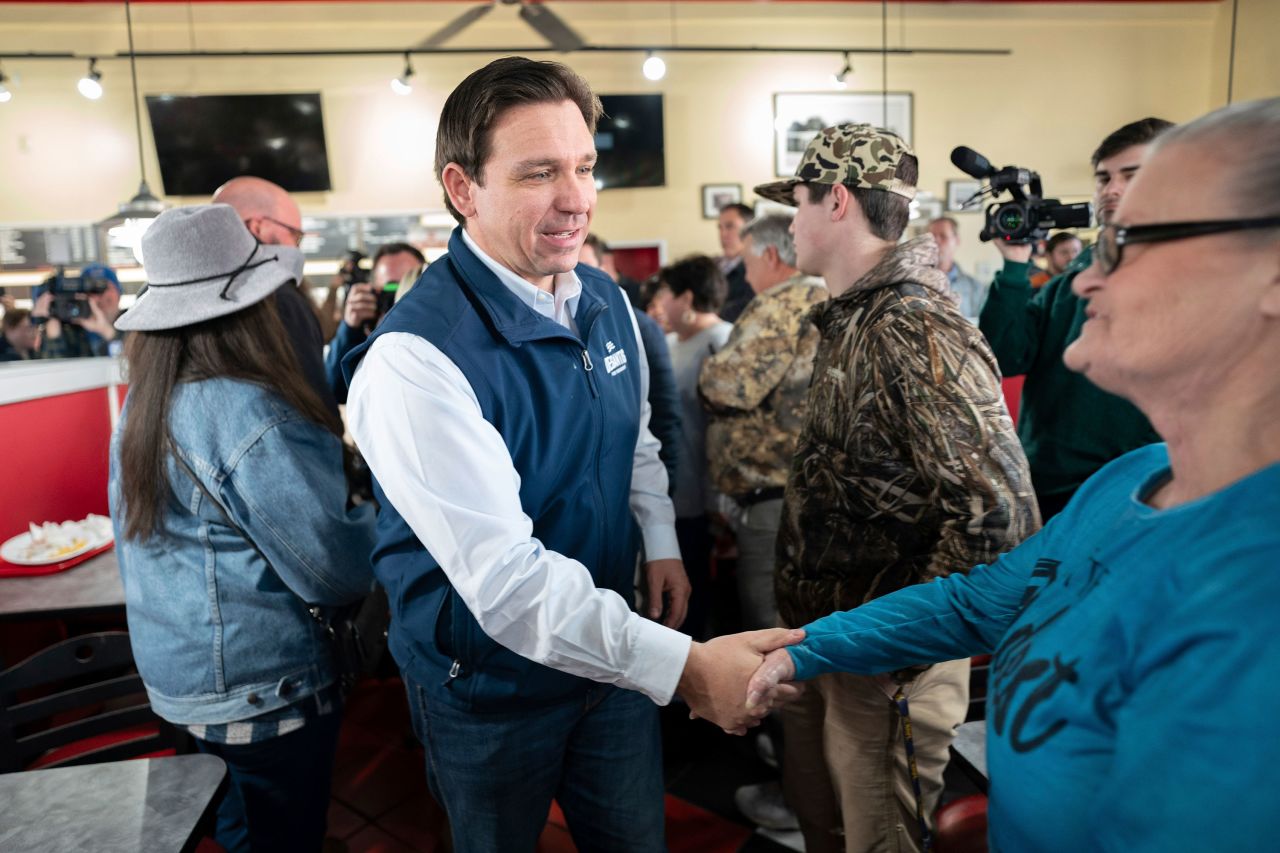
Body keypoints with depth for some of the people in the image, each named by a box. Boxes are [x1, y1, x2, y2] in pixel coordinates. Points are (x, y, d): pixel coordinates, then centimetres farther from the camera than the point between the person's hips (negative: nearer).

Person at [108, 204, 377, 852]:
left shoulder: (142, 405, 0)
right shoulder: (254, 417, -27)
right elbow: (336, 575, -24)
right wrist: (373, 515, -4)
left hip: (173, 674, 8)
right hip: (261, 688, -8)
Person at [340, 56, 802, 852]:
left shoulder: (606, 299, -4)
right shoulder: (415, 359, -29)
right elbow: (504, 576, -34)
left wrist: (662, 541, -1)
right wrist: (685, 665, -37)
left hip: (614, 651, 5)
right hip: (491, 687, -5)